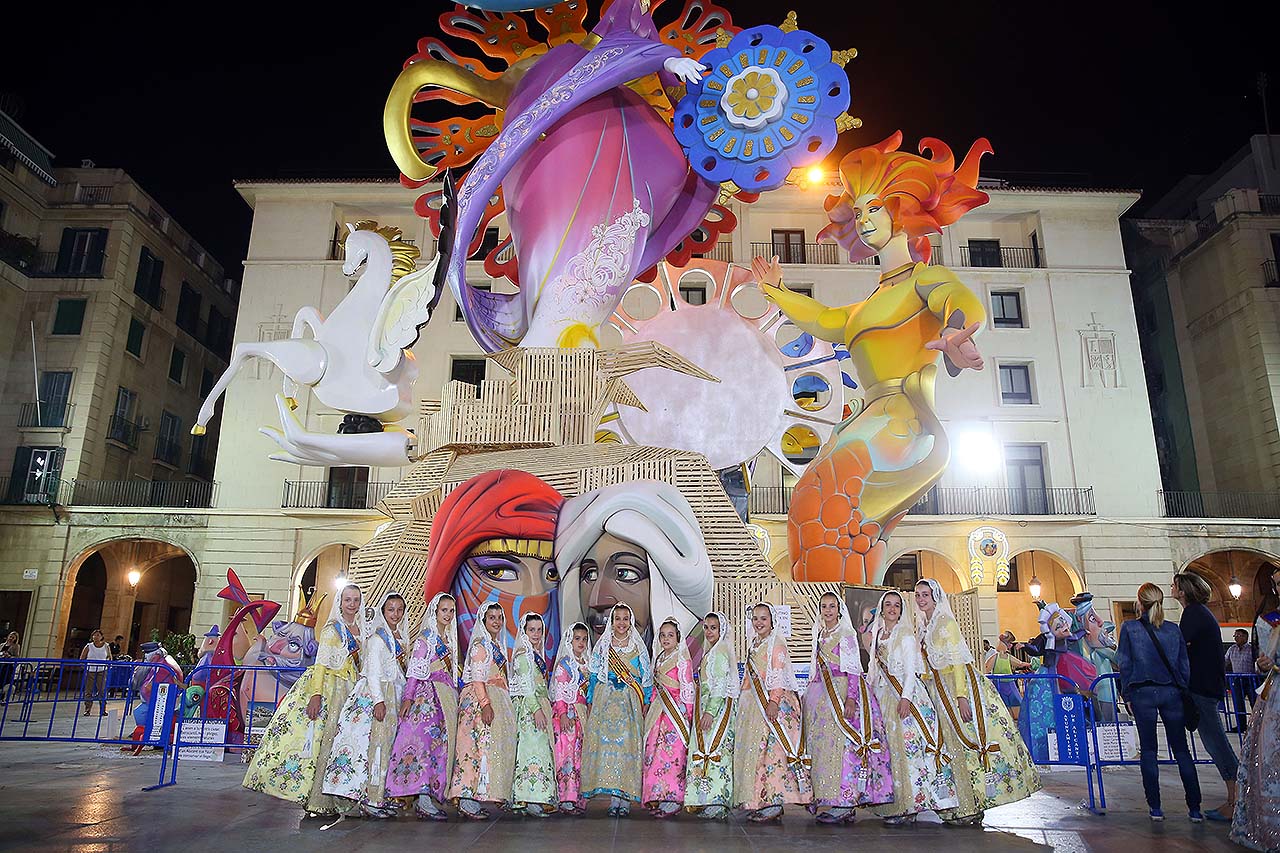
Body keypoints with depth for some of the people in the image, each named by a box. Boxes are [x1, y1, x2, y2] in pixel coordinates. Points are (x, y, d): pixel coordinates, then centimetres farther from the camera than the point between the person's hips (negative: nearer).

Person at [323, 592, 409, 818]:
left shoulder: (402, 637, 14)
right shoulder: (377, 637, -8)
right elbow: (373, 671, -14)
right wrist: (378, 701, -20)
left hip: (395, 696, 8)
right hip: (376, 693, -8)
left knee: (389, 744, 8)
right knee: (376, 743, -9)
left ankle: (382, 795, 15)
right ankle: (370, 800, -4)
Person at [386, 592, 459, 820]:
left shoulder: (449, 639, 19)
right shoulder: (426, 636, -2)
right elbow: (415, 669, -8)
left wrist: (454, 697, 17)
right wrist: (407, 698, -15)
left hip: (448, 696, 8)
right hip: (428, 692, -7)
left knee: (441, 742, 3)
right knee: (428, 737, -14)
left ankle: (434, 796, 5)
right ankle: (424, 800, -16)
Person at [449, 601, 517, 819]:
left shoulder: (498, 646, 19)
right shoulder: (480, 644, -7)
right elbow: (477, 677, -15)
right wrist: (485, 704, -23)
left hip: (498, 701, 9)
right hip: (480, 699, -9)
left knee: (493, 747, 6)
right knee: (480, 746, -12)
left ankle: (474, 798, 10)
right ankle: (468, 802, -11)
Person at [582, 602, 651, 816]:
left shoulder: (638, 647, 7)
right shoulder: (602, 646, 9)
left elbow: (647, 678, 8)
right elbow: (594, 676, 9)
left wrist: (645, 703, 2)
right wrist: (590, 703, 4)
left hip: (630, 703, 0)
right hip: (605, 701, 1)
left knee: (629, 745, -6)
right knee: (606, 742, -6)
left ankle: (626, 798, 0)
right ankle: (613, 798, 1)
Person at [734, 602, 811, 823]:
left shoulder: (776, 643, -7)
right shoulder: (753, 644, 17)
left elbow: (778, 676, -15)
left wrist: (774, 701, -22)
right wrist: (744, 695, 19)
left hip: (773, 701, -8)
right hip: (754, 703, 8)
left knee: (770, 748, -10)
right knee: (752, 749, 8)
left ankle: (774, 803, -5)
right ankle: (759, 801, 15)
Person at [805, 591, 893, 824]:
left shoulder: (847, 634, -2)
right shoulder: (819, 635, 17)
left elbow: (854, 670, -9)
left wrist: (851, 698, -19)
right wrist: (809, 696, 17)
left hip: (841, 691, -7)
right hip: (819, 695, 7)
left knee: (839, 742, -10)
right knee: (821, 744, 4)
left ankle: (841, 802, -7)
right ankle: (825, 800, 9)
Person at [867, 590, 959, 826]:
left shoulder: (905, 635, -3)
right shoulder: (878, 634, 15)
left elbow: (911, 669, -11)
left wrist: (906, 697, -20)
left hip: (906, 694, -7)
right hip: (885, 696, 7)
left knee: (909, 746, -9)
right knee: (890, 749, 6)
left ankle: (908, 808, -7)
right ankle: (895, 805, 10)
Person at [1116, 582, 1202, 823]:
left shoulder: (1130, 628, -3)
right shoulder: (1174, 629, 4)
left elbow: (1125, 665, -2)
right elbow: (1184, 665, 7)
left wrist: (1127, 695, 5)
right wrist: (1183, 691, 15)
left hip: (1143, 693, -2)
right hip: (1172, 692, 2)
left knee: (1148, 750, 4)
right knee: (1181, 749, 9)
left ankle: (1155, 807, 6)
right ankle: (1195, 808, 8)